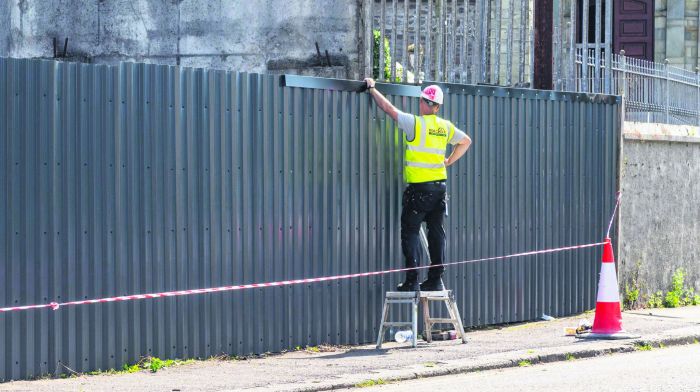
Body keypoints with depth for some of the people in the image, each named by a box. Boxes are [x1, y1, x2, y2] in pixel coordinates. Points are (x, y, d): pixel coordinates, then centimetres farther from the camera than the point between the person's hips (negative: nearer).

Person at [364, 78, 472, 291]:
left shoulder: (415, 123, -11)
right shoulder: (445, 126, 7)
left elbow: (388, 108, -5)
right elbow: (466, 141, 22)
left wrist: (372, 88, 8)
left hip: (418, 187, -6)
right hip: (440, 185, 6)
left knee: (410, 232, 0)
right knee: (436, 232, 10)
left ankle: (411, 280, -5)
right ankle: (435, 279, 11)